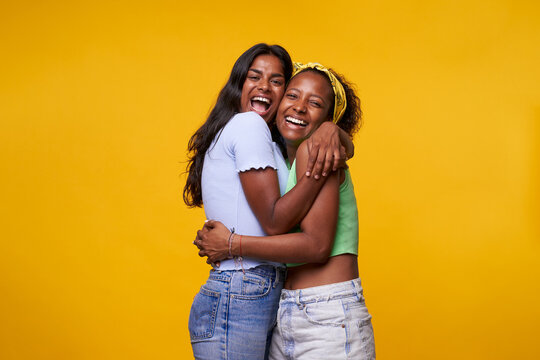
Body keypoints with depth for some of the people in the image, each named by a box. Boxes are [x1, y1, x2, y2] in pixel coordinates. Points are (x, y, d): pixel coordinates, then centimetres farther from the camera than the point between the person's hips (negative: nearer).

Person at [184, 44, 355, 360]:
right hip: (238, 301, -9)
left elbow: (348, 146, 18)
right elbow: (274, 222, -13)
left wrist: (332, 130, -3)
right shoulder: (248, 124, -8)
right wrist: (319, 170, -20)